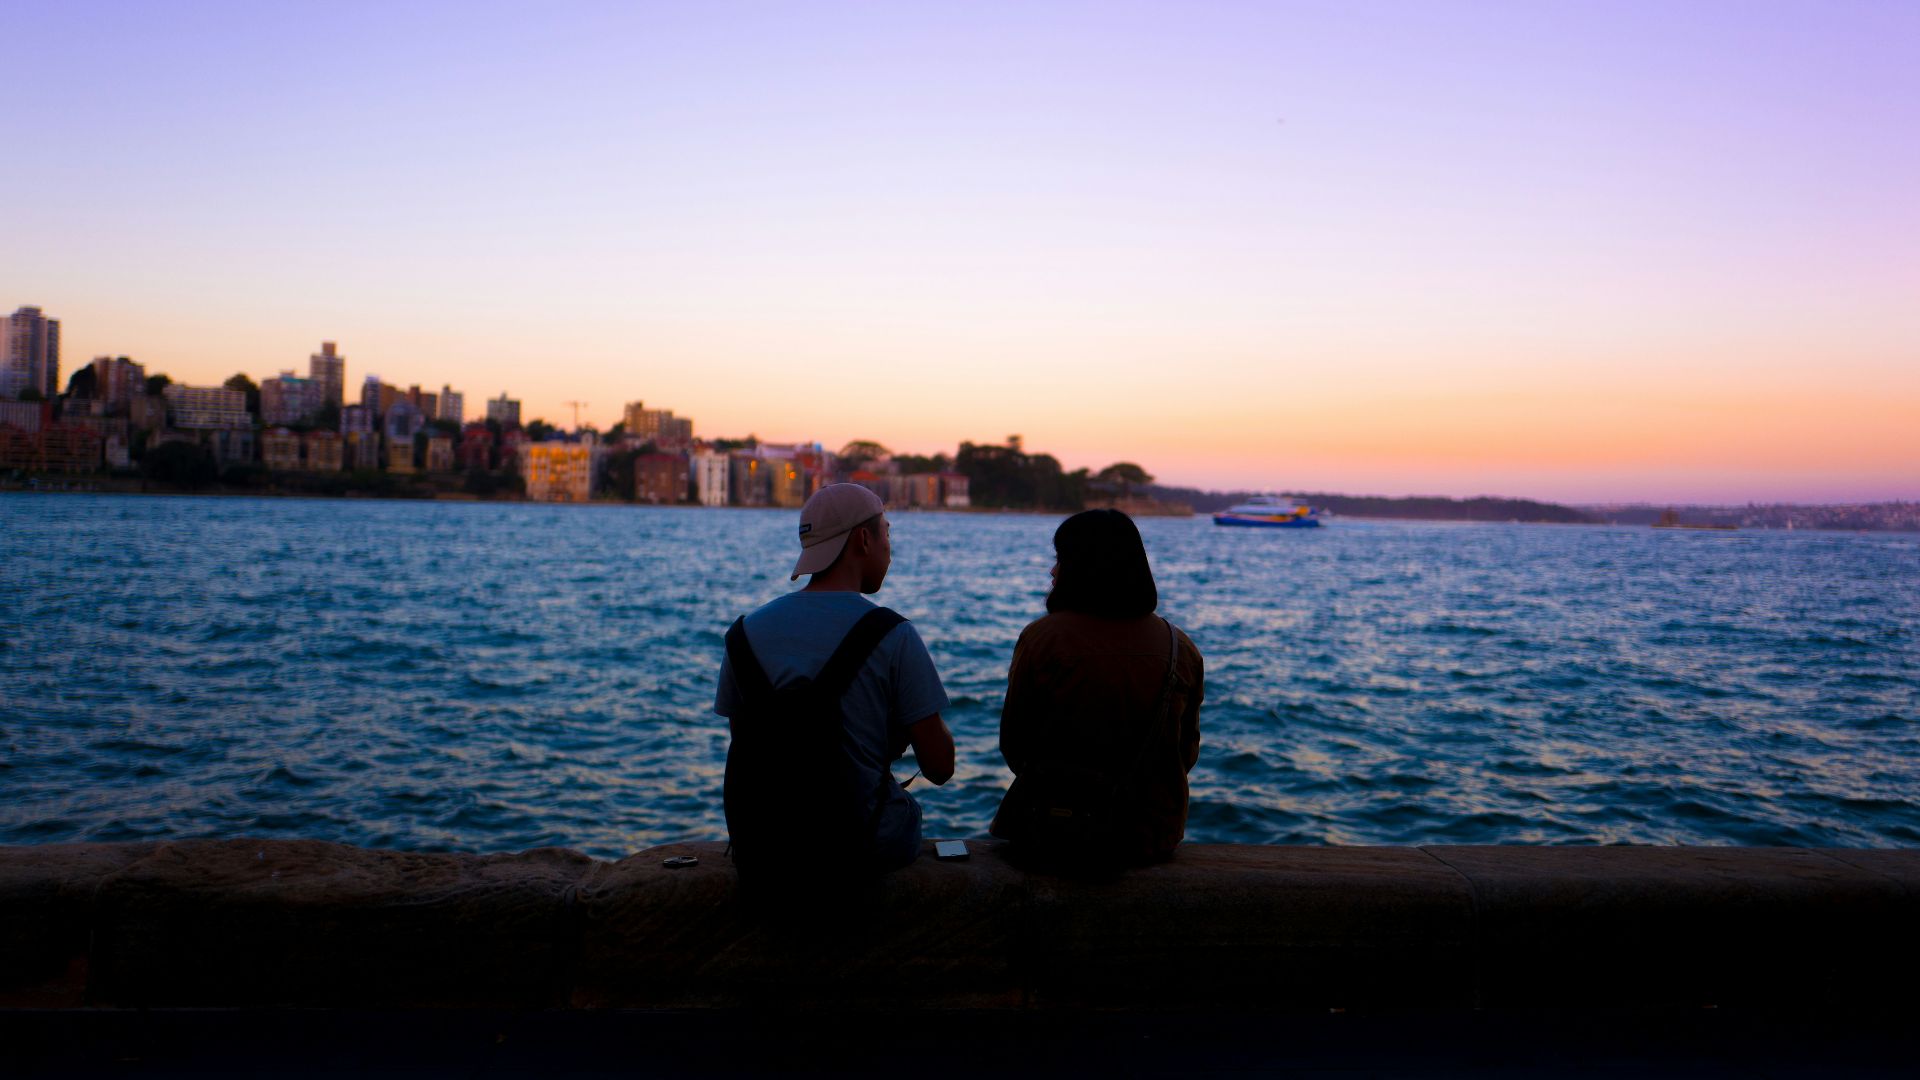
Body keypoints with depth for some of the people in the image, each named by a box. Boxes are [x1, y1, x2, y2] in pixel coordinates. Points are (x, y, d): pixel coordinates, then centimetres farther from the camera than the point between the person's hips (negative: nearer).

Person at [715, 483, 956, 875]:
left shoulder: (745, 631, -1)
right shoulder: (892, 634, -13)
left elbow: (744, 746, 9)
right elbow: (939, 767, -11)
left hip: (758, 848, 3)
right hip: (864, 845, -3)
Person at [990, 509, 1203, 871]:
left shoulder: (1041, 637, -13)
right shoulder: (1182, 649, -3)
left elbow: (1013, 743, -4)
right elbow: (1187, 752, 7)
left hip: (1058, 834, -3)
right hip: (1155, 836, 4)